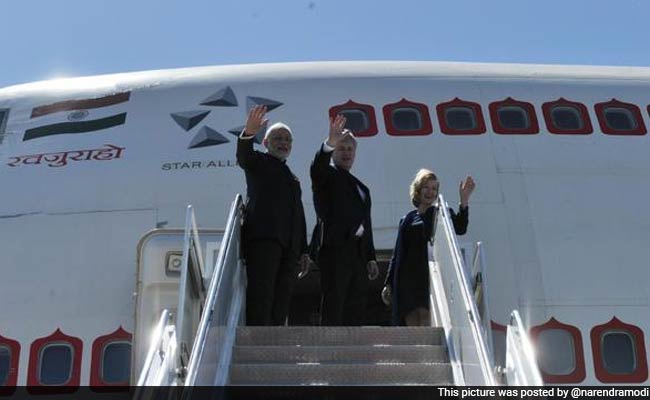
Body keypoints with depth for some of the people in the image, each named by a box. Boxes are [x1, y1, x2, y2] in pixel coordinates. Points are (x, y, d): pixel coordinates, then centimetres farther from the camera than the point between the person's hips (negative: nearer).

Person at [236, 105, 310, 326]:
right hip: (262, 239, -7)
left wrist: (303, 251, 20)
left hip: (288, 247, 7)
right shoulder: (258, 162, 10)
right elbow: (243, 157, -14)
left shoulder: (292, 177, 29)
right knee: (260, 298, -14)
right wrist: (248, 134, -36)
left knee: (281, 301, 4)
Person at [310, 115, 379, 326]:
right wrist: (329, 144, -39)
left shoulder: (361, 187, 26)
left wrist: (371, 258, 16)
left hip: (359, 256, 7)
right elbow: (317, 167, -19)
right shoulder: (327, 176, 6)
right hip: (335, 251, -7)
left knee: (355, 313, 5)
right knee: (332, 312, -10)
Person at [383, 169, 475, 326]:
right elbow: (397, 254, 19)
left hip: (430, 276, -4)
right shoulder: (407, 220, 18)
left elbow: (460, 229, -14)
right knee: (411, 323, -2)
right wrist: (388, 284, 16)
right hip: (407, 279, 4)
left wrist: (464, 200, -27)